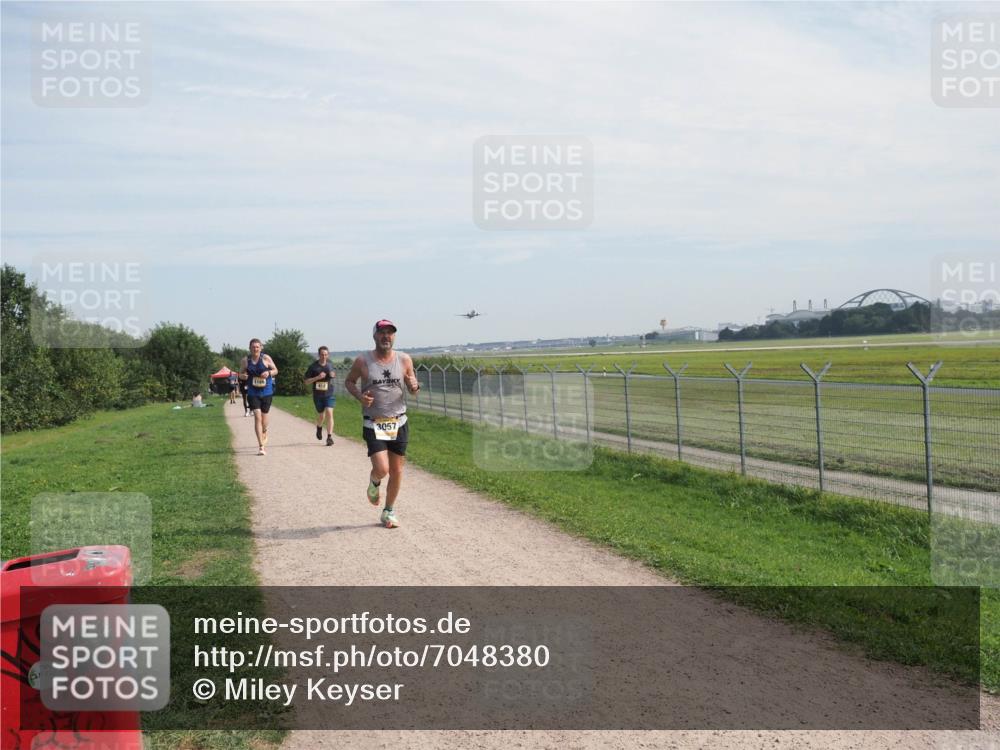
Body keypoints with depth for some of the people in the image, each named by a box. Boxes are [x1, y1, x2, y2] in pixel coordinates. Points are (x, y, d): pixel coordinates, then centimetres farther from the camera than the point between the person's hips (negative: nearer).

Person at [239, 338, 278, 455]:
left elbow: (275, 370, 5)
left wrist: (269, 373, -16)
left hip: (266, 392, 1)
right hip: (253, 393, -1)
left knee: (264, 416, 13)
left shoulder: (266, 358, -3)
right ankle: (261, 447, -14)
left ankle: (264, 433, 50)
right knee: (257, 416, -13)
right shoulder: (245, 360, 0)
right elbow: (240, 374, 10)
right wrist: (243, 375, -14)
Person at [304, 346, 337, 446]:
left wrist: (333, 375, -2)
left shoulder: (330, 365, 4)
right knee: (321, 415, 13)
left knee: (329, 413, -16)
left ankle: (329, 437, -14)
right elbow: (306, 382, -3)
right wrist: (317, 377, -18)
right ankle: (319, 428, 47)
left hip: (329, 394, 0)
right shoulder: (313, 367, -4)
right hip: (317, 395, 0)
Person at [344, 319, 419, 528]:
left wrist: (414, 386, -14)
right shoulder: (363, 361, -5)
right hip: (373, 424, -3)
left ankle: (389, 512, 26)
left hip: (399, 423, 3)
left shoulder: (404, 360, 1)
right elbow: (349, 381, 10)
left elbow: (412, 387, 11)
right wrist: (359, 396, -10)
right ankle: (374, 482, 23)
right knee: (382, 468, -15)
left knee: (396, 470, 6)